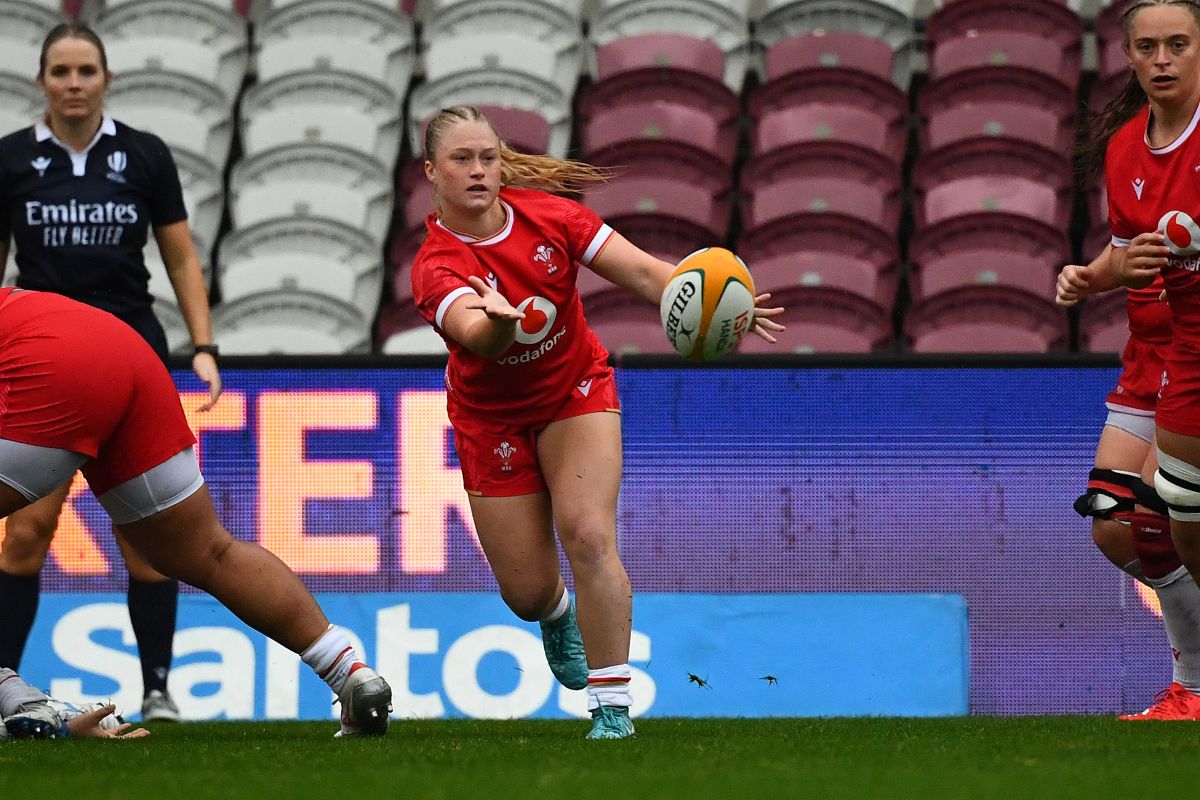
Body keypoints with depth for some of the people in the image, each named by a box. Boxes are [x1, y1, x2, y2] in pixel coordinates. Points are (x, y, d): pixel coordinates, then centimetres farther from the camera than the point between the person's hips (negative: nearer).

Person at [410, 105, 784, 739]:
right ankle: (557, 615, 44)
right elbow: (475, 333, -45)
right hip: (492, 419, -1)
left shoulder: (546, 213, -15)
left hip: (576, 392, 1)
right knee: (527, 591, 3)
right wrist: (498, 320, -69)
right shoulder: (436, 268, -24)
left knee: (588, 537, -21)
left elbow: (641, 270, -20)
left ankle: (612, 708, -15)